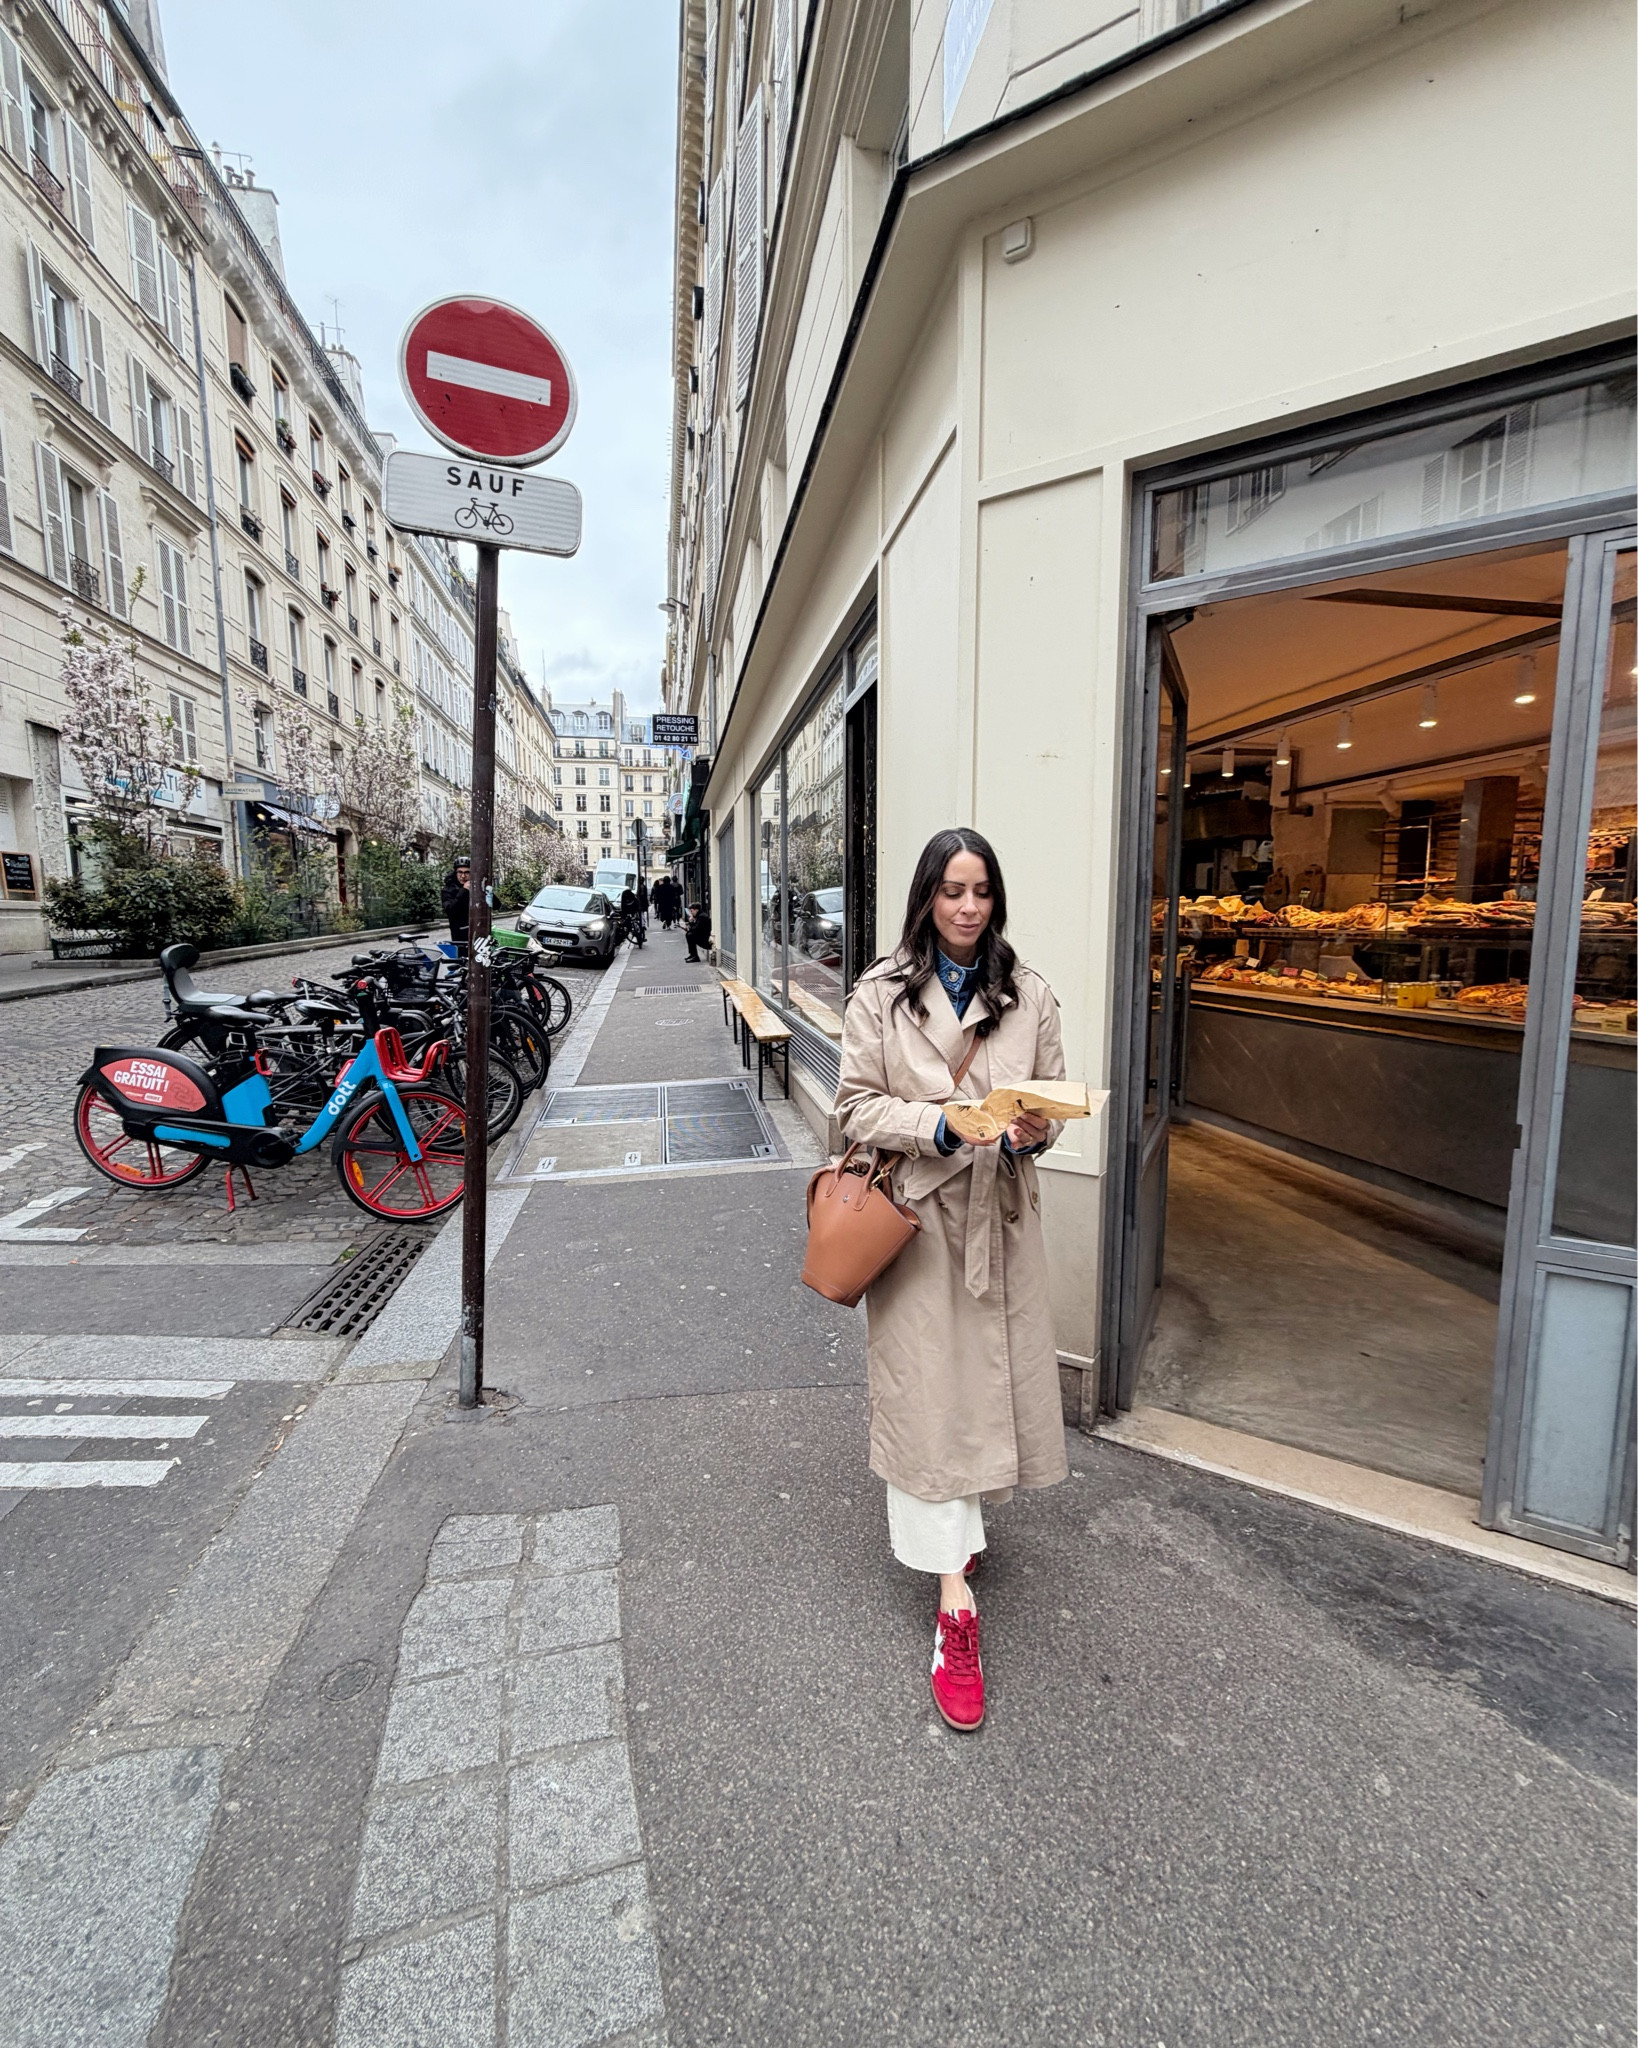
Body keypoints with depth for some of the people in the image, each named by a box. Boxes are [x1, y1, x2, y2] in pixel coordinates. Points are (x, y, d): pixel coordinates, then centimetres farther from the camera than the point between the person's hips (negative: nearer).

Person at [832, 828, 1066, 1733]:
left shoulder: (1028, 994, 3)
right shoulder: (881, 994, -5)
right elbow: (857, 1107, -6)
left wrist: (1034, 1131, -14)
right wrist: (943, 1125, -21)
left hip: (1000, 1213, 3)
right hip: (917, 1212, -3)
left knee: (996, 1378, 15)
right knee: (927, 1393, 0)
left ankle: (962, 1523, 44)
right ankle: (954, 1603, 12)